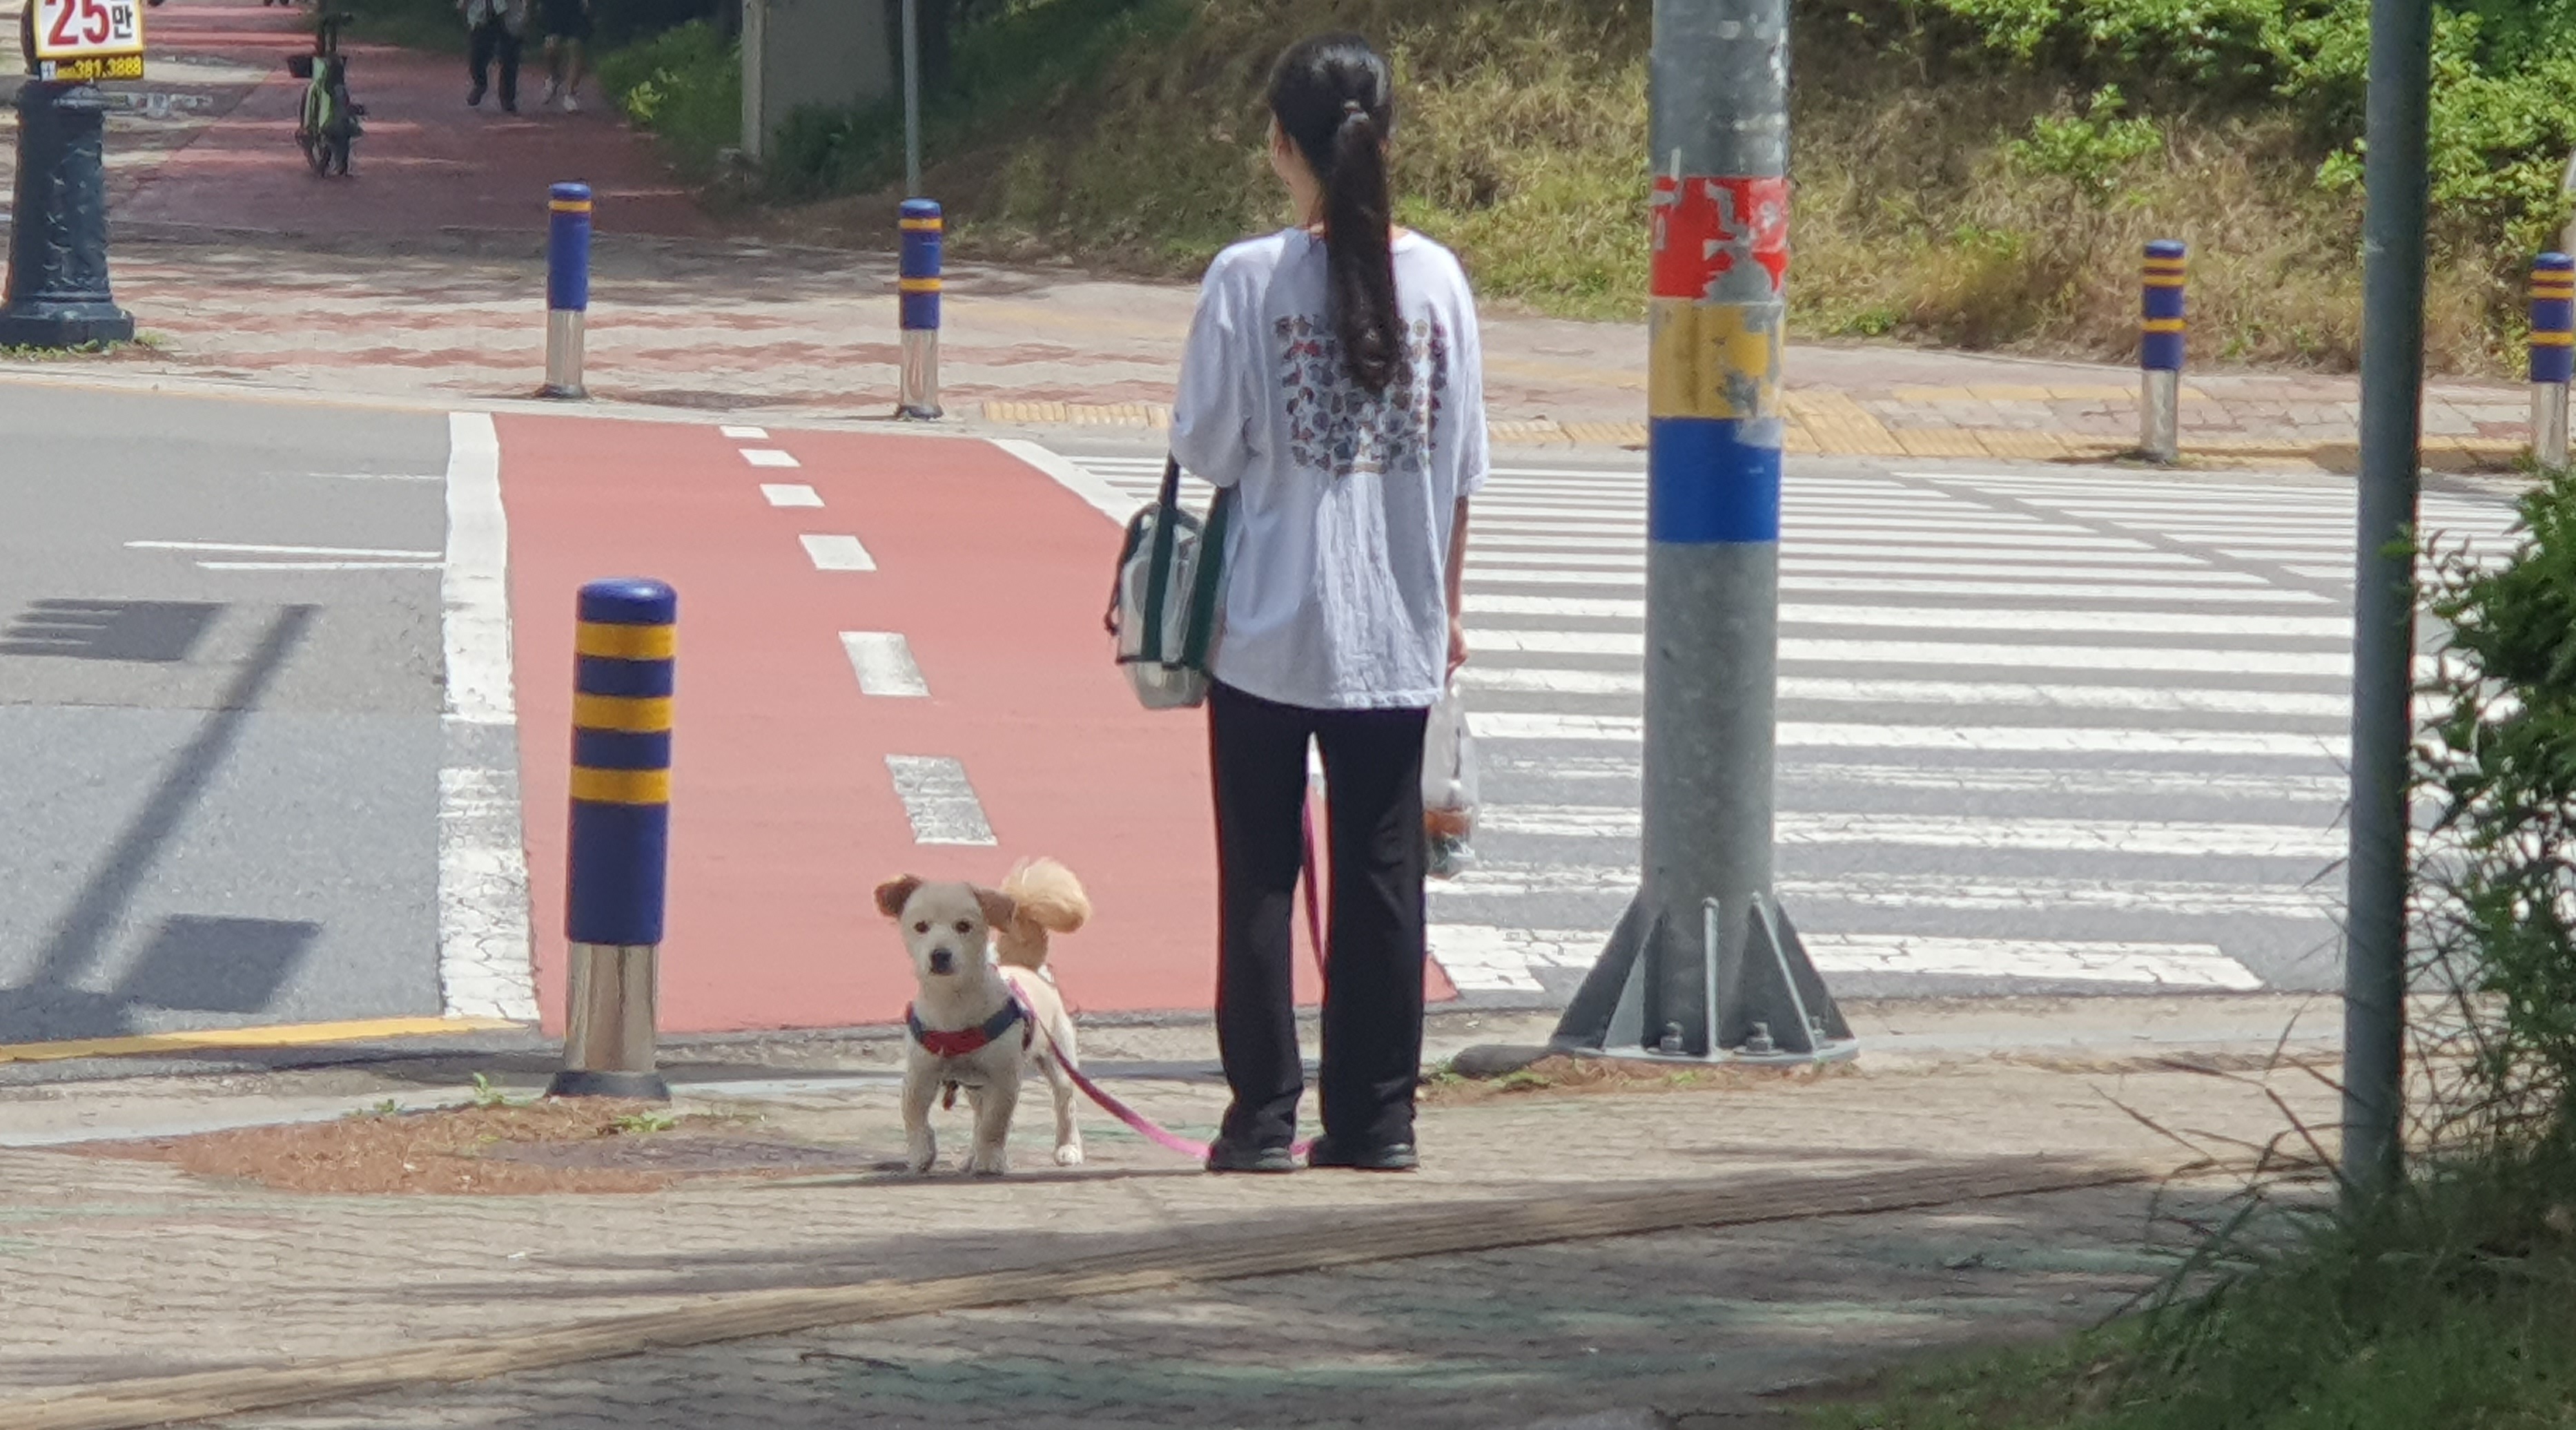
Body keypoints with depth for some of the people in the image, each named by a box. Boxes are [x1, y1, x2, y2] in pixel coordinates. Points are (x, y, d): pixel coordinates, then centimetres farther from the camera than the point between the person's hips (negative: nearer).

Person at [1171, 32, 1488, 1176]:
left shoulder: (1248, 279, -11)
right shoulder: (1435, 279, -1)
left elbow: (1206, 450, -7)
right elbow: (1462, 466, 4)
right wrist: (1446, 603, 14)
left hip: (1269, 626, -3)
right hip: (1397, 633, 3)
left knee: (1259, 876, 5)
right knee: (1382, 875, 8)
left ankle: (1264, 1117, 6)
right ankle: (1377, 1119, 11)